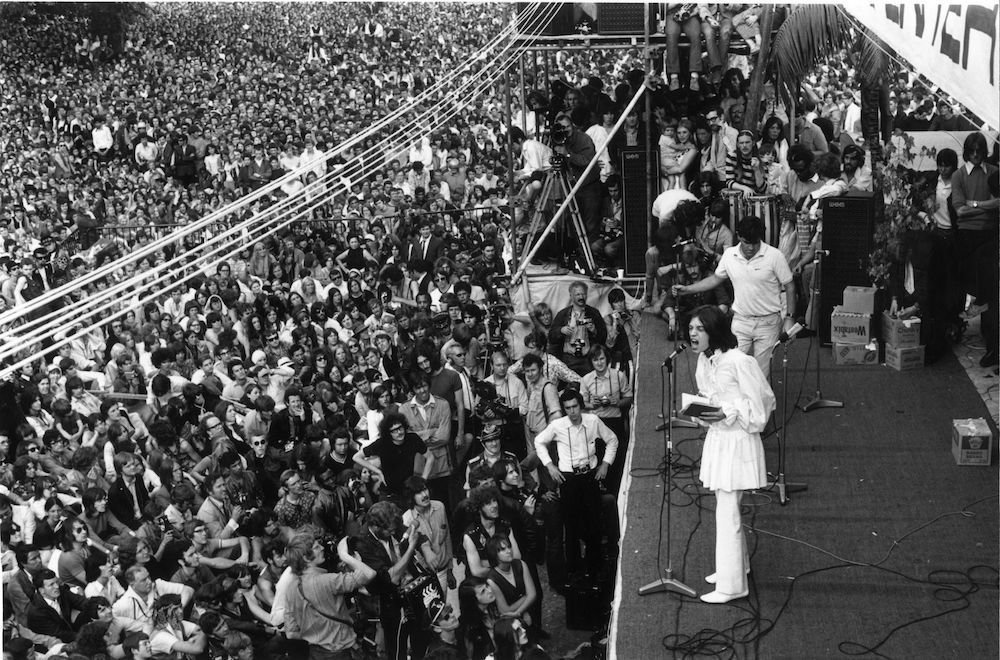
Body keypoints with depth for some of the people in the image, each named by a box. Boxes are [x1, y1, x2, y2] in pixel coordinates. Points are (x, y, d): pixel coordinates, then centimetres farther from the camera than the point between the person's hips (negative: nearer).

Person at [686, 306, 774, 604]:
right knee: (726, 507, 20)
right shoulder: (704, 361, 5)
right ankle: (737, 565, 37)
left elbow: (762, 402, -15)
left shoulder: (739, 362, -21)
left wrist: (727, 414, -24)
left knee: (726, 511, -6)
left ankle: (731, 585, 2)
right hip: (716, 437, 9)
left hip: (737, 441, -9)